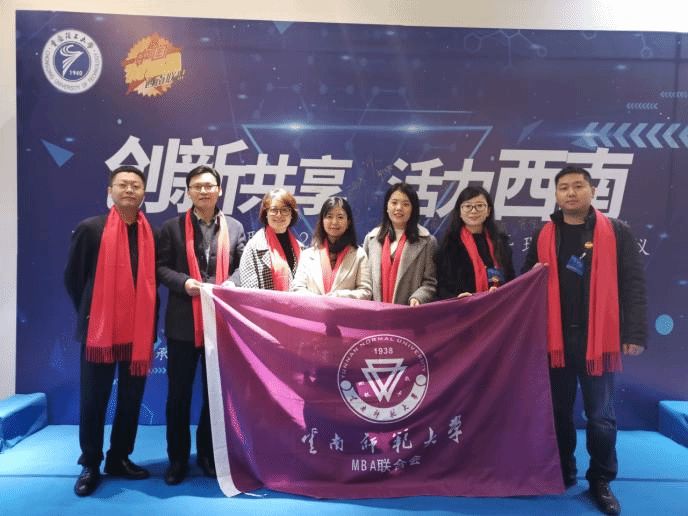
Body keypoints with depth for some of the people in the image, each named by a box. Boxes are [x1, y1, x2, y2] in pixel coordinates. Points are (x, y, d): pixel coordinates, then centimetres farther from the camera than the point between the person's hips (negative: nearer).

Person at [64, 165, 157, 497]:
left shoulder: (153, 233, 4)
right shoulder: (90, 228, -3)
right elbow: (72, 278, 3)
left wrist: (150, 320, 5)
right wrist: (87, 315, 5)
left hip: (139, 331, 3)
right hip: (99, 329, -2)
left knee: (131, 400, 11)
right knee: (93, 400, 7)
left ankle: (119, 459, 28)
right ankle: (90, 465, 23)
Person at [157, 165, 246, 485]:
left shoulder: (235, 228, 8)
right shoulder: (172, 227, 6)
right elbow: (161, 267, 1)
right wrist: (184, 282, -16)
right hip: (183, 322, -1)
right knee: (178, 392, 8)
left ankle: (208, 453, 28)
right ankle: (178, 458, 23)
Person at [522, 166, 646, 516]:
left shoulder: (616, 233, 1)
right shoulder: (543, 236, 7)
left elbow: (632, 284, -3)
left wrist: (634, 332, -10)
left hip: (597, 339, -2)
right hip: (555, 339, 2)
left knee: (601, 416, 8)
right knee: (559, 412, 13)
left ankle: (600, 481, 25)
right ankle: (562, 474, 29)